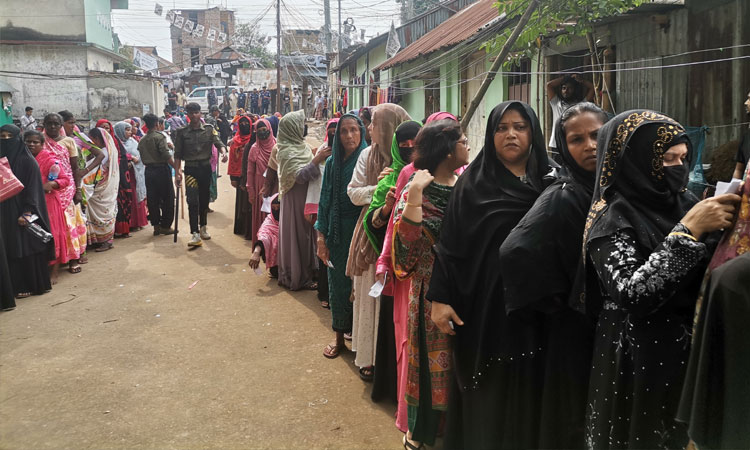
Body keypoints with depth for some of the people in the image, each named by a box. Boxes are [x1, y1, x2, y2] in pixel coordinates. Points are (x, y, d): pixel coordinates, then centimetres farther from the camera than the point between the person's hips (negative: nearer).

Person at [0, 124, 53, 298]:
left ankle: (34, 284, 10)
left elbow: (33, 189, -10)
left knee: (28, 249, -1)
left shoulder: (28, 161, -6)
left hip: (23, 212, -5)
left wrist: (27, 212, -18)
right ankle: (17, 286, 11)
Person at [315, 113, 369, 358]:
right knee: (338, 284, 10)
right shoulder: (332, 163, 5)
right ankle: (339, 336, 24)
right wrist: (321, 235, 1)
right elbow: (325, 200, 6)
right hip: (336, 232, 4)